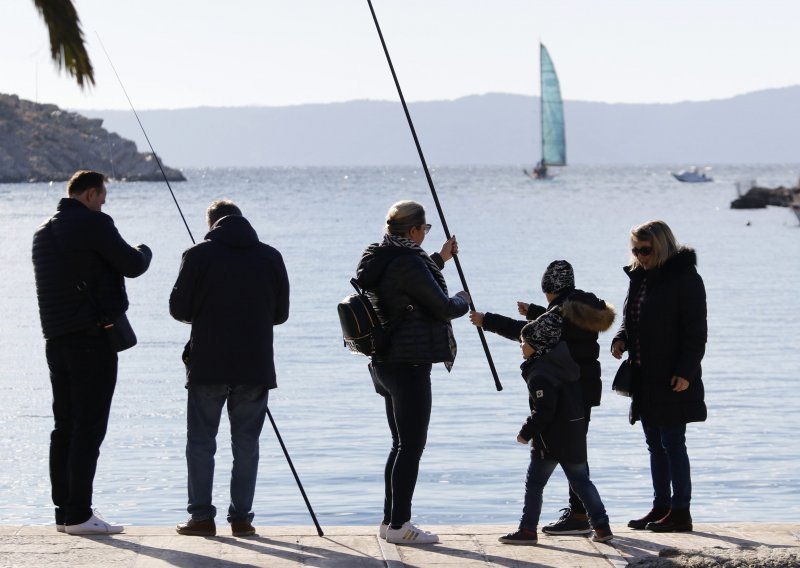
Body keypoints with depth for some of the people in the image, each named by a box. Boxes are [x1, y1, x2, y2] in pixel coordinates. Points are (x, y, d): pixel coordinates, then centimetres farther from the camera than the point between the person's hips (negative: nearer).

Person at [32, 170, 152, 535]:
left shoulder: (43, 233, 16)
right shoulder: (93, 224, -10)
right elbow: (132, 267, -8)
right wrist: (144, 252, 15)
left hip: (56, 338, 8)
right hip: (92, 337, -8)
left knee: (65, 425, 11)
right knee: (89, 426, -7)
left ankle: (64, 511, 12)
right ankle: (79, 515, -10)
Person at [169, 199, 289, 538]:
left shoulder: (199, 256, -4)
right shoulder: (271, 257, 4)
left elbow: (179, 309, -1)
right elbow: (281, 313, 9)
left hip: (208, 366, -2)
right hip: (256, 367, 2)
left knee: (200, 441, 6)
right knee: (246, 443, 8)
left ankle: (201, 516, 3)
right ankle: (241, 517, 7)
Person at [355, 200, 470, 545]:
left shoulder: (377, 260, 11)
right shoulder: (408, 262, -18)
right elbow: (443, 308, -16)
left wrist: (439, 260, 38)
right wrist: (464, 301, 6)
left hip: (384, 362, 10)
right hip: (410, 363, -10)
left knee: (402, 444, 16)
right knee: (412, 445, -4)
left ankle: (390, 521, 19)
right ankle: (399, 525, -2)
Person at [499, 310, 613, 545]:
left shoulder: (539, 374, -18)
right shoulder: (561, 362, 7)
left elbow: (543, 411, -21)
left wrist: (526, 432, -10)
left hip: (551, 438, -8)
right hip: (576, 433, 8)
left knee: (534, 483, 3)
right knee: (581, 481, 13)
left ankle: (528, 530, 6)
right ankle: (602, 527, 11)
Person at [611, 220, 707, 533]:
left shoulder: (685, 278, -12)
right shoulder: (640, 277, 12)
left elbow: (696, 331, -15)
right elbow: (631, 319, 22)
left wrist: (685, 372, -20)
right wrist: (620, 340, 0)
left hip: (672, 378, -8)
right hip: (645, 378, 8)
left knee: (672, 443, -6)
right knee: (655, 445, 13)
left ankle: (680, 512, -1)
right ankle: (661, 507, 20)